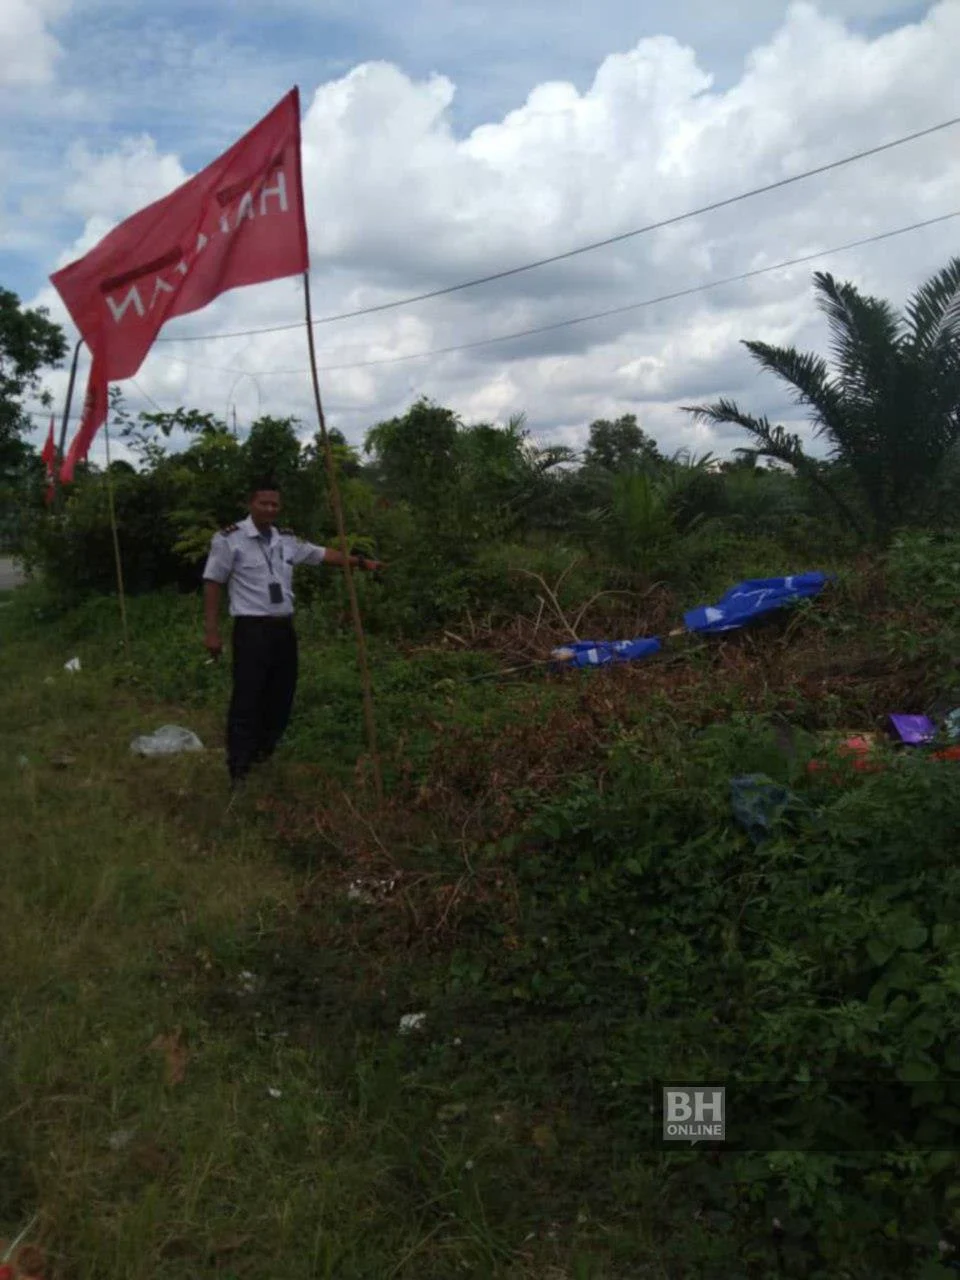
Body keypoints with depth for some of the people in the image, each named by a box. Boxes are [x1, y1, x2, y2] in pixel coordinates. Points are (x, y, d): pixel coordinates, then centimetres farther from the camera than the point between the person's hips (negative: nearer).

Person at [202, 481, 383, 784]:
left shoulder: (288, 540, 10)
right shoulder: (229, 539, -8)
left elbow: (323, 554, 22)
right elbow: (213, 584, -7)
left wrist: (360, 562, 18)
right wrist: (211, 631, -11)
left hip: (284, 628, 7)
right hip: (252, 629, -7)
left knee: (281, 696, 12)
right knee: (247, 700, -7)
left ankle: (264, 756, 28)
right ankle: (239, 770, 0)